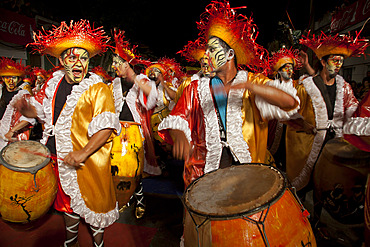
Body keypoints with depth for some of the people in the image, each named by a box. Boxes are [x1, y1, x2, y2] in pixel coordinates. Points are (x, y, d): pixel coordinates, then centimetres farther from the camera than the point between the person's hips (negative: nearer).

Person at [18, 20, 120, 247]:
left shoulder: (98, 89, -14)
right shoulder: (54, 83, 4)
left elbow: (106, 126, -22)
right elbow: (40, 108, 19)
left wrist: (83, 153, -29)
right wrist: (26, 108, -4)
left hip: (89, 161, -5)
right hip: (59, 158, 6)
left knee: (92, 202, 10)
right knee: (68, 200, 23)